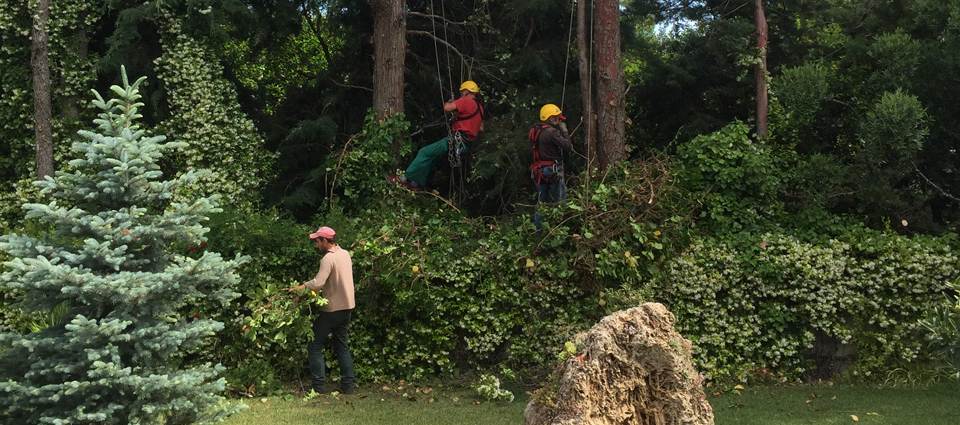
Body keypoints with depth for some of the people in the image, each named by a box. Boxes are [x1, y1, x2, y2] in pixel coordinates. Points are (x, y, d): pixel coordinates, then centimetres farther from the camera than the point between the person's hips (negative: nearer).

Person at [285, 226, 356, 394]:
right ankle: (348, 385, 15)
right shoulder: (345, 254, 7)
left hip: (332, 309, -8)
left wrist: (298, 288, -19)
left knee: (314, 345, 3)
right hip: (347, 307, 8)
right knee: (342, 346, 15)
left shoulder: (328, 258, -19)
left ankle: (318, 385, 1)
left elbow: (318, 283, -30)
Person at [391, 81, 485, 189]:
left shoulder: (466, 101, -8)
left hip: (457, 141, -10)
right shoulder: (479, 107, 18)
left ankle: (405, 179, -4)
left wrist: (448, 103, 4)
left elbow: (447, 108, -18)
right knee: (431, 156, 18)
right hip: (466, 143, 10)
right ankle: (416, 183, 18)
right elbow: (481, 129, 22)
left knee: (424, 153, -7)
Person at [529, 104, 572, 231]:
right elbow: (567, 146, -19)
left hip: (539, 171, 8)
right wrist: (564, 131, -4)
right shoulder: (551, 132, -18)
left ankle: (537, 229, 17)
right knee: (560, 201, 1)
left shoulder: (534, 131, 8)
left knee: (542, 200, 16)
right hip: (553, 170, -8)